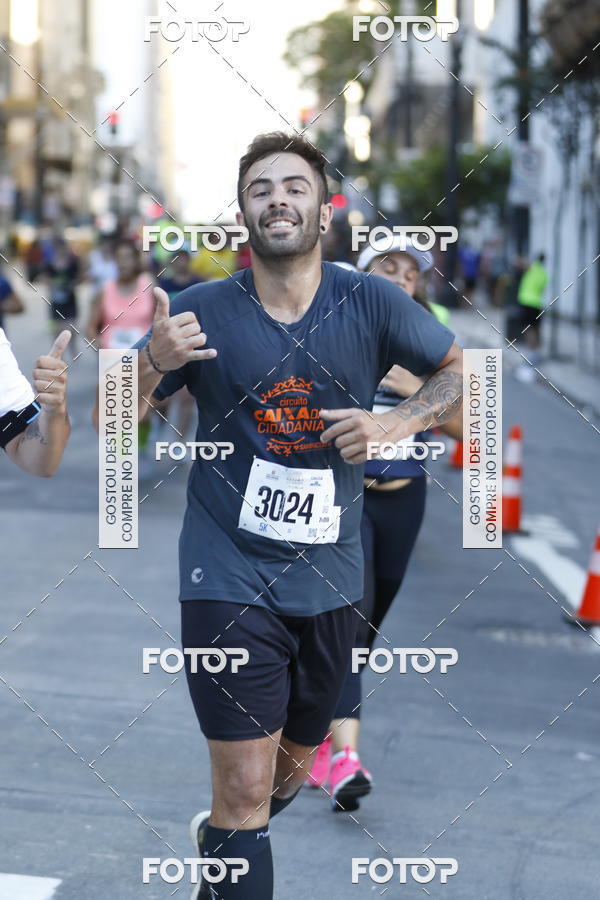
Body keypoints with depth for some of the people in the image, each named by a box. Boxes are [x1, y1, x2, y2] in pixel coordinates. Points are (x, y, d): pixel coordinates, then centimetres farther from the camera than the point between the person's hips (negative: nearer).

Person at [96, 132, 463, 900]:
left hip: (330, 577, 3)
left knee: (294, 769, 20)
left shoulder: (370, 304, -3)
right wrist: (154, 362, -21)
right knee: (246, 785, -9)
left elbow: (463, 370, 10)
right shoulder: (204, 311, -5)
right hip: (230, 577, -3)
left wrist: (399, 423, -10)